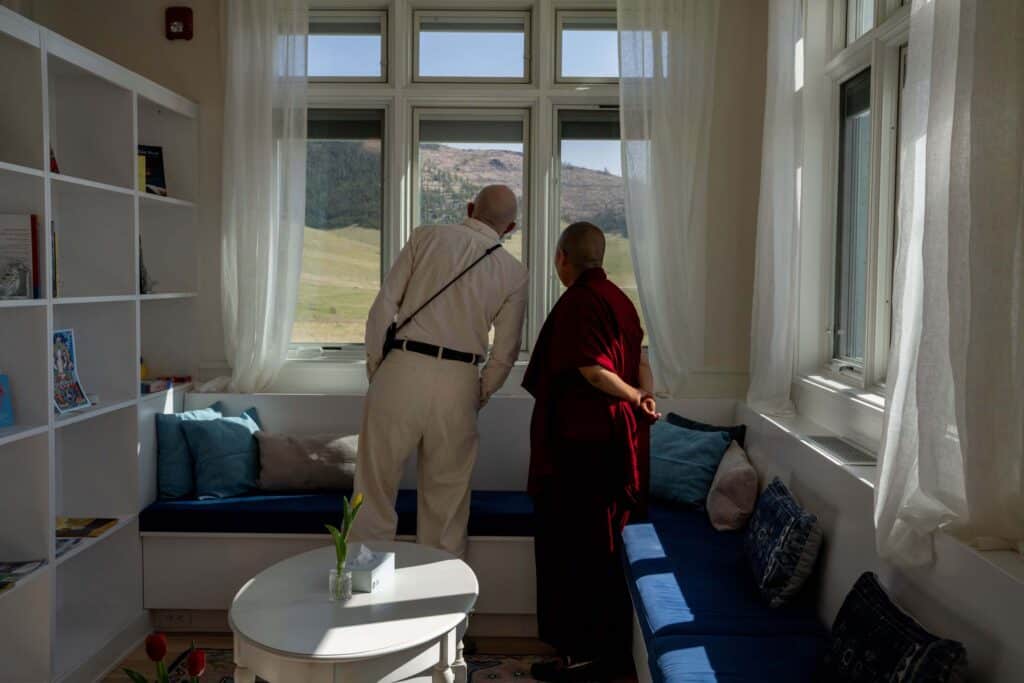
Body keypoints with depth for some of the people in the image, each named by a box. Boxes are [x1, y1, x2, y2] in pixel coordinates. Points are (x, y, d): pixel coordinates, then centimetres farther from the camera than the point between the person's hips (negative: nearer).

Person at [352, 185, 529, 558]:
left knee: (376, 483, 10)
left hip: (402, 370, -1)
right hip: (459, 383, 1)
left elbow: (384, 305, 0)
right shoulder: (514, 272, 7)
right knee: (446, 493, 14)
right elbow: (505, 353, 7)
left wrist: (374, 365, 9)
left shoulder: (427, 236, 4)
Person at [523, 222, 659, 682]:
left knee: (576, 545, 1)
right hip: (615, 440, 9)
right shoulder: (617, 299, 13)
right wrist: (645, 395, -6)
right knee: (602, 545, 17)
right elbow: (640, 362, 10)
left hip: (584, 442, -9)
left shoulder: (577, 302, -15)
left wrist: (635, 398, -10)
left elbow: (593, 369, -22)